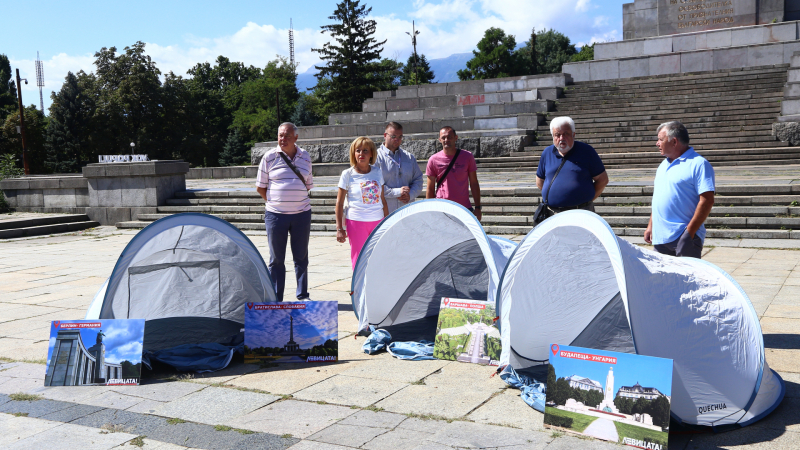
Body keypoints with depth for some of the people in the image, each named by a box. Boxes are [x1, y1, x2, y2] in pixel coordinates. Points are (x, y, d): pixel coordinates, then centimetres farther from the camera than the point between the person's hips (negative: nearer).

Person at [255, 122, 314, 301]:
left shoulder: (305, 157, 7)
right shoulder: (269, 157, 0)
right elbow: (260, 187, 5)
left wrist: (298, 202, 10)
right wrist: (274, 202, 4)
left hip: (301, 214, 2)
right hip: (275, 214, -2)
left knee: (301, 257, 9)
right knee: (276, 259, 5)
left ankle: (303, 296, 21)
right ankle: (275, 299, 13)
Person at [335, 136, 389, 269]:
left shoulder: (377, 172, 8)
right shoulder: (348, 174, -2)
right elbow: (339, 203, 0)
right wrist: (339, 228, -5)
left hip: (377, 222, 3)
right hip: (356, 222, -3)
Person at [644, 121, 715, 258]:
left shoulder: (698, 164, -8)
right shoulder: (664, 164, 19)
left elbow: (707, 201, -15)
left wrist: (690, 232, -18)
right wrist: (650, 226, 17)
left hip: (684, 238, -8)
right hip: (660, 237, 8)